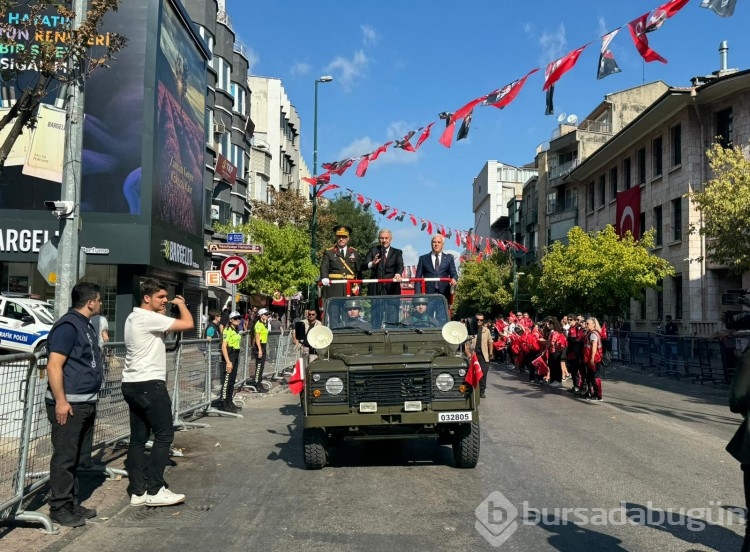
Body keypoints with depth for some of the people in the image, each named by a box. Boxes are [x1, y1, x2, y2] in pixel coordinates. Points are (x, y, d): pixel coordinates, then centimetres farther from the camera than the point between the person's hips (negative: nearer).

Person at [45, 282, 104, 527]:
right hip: (69, 403, -9)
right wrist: (60, 401, -23)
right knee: (64, 457, -1)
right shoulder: (68, 326, -14)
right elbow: (54, 366, -20)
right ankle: (59, 508, 9)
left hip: (86, 403, 10)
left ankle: (72, 503, 25)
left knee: (78, 456, 15)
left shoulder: (86, 325, 15)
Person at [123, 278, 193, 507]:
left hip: (133, 384, 10)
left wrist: (162, 315, 15)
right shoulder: (149, 318, -15)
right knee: (164, 435, -3)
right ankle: (154, 490, -1)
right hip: (149, 384, -10)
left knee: (138, 438, 9)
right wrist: (181, 304, -2)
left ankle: (138, 492, 11)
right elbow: (188, 324, -19)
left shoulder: (134, 318, 16)